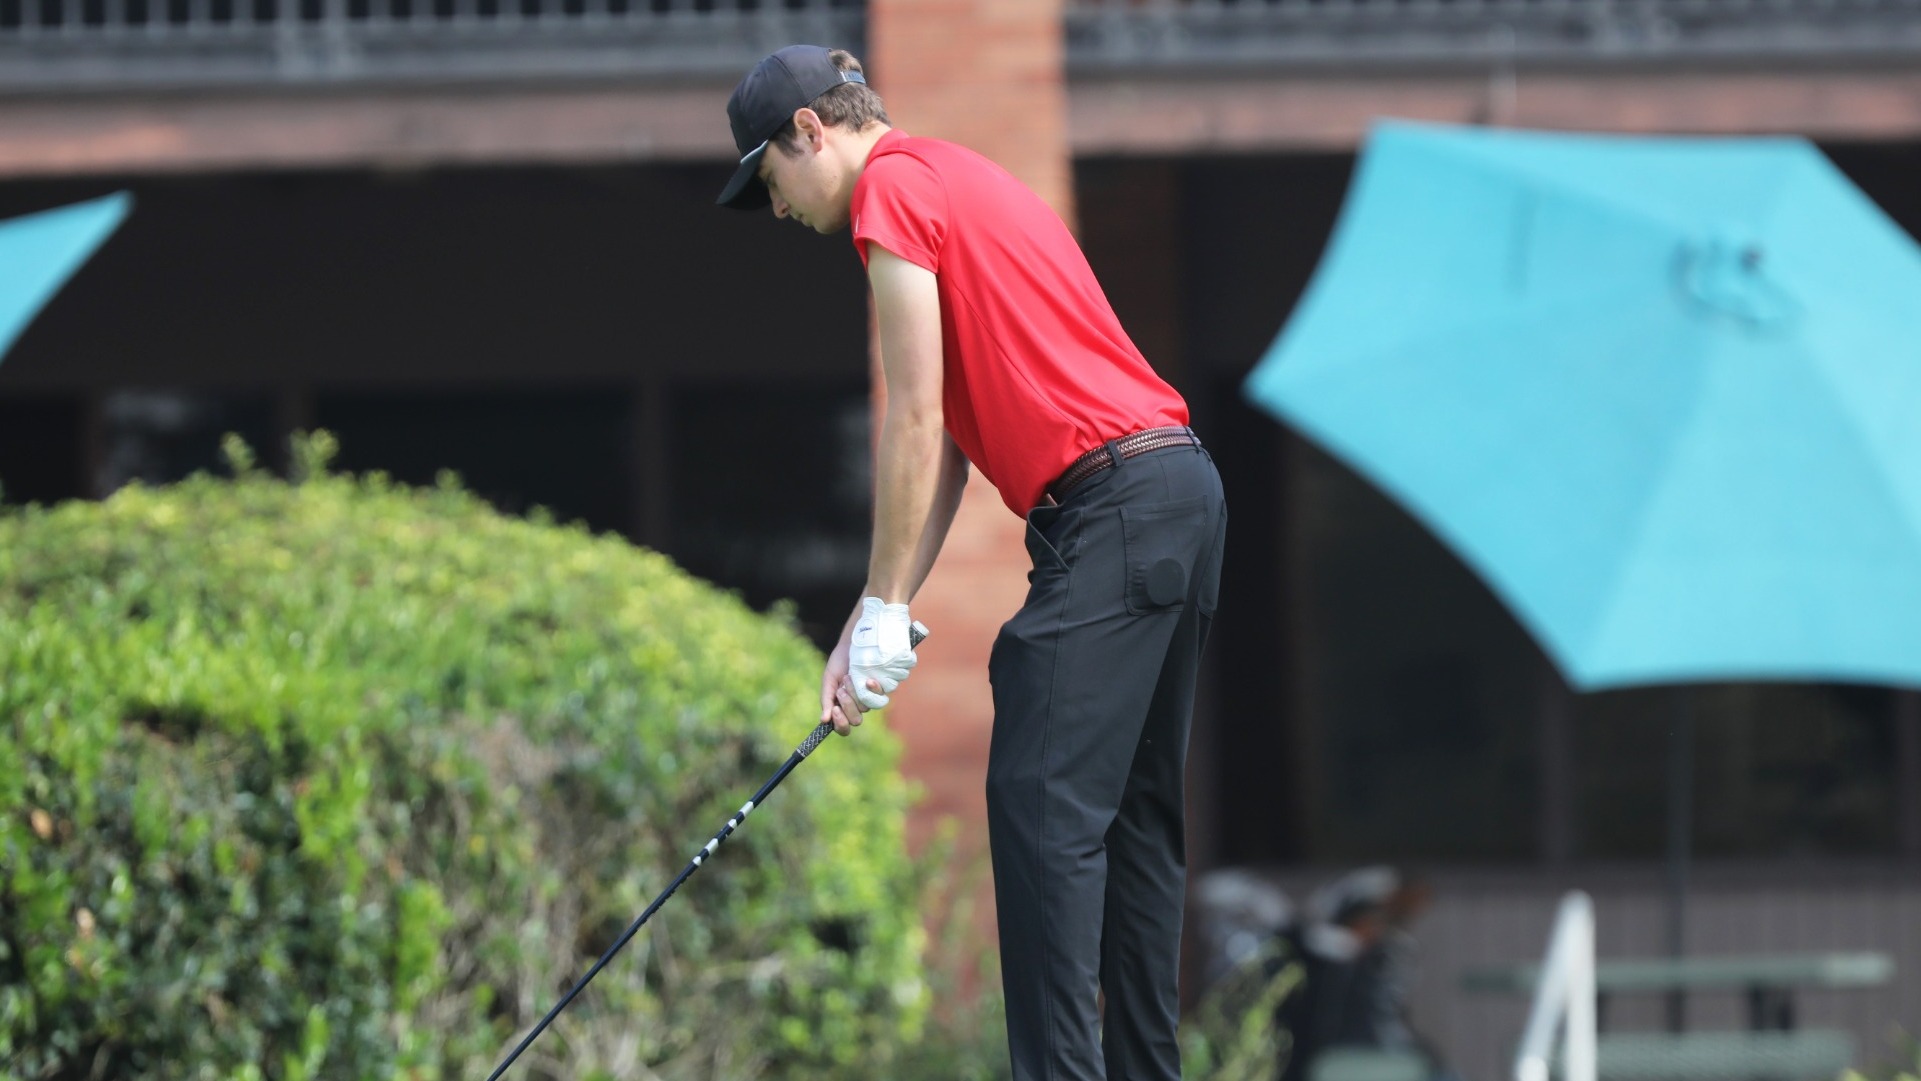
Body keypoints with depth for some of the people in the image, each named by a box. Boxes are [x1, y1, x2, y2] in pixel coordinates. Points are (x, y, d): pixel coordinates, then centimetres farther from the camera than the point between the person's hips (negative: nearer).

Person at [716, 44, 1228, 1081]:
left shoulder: (893, 188, -5)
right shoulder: (956, 180, 25)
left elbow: (913, 419, -10)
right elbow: (946, 443, 21)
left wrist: (883, 608, -5)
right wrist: (875, 624, 16)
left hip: (1110, 507, -10)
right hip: (1183, 488, 10)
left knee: (1043, 801, -12)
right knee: (1132, 809, 12)